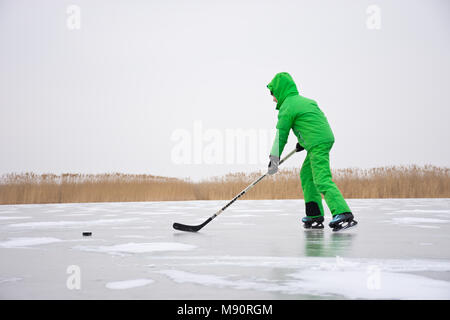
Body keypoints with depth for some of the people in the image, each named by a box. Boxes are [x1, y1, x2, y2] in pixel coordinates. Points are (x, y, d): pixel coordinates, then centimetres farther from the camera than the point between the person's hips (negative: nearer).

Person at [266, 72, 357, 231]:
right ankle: (314, 215, 15)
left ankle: (343, 214, -28)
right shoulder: (305, 100, 22)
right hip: (325, 138, 10)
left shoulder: (287, 107, -4)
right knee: (306, 175, 16)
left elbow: (281, 134, -3)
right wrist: (303, 142, 31)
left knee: (322, 180, -16)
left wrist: (275, 158, 3)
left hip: (317, 144, -10)